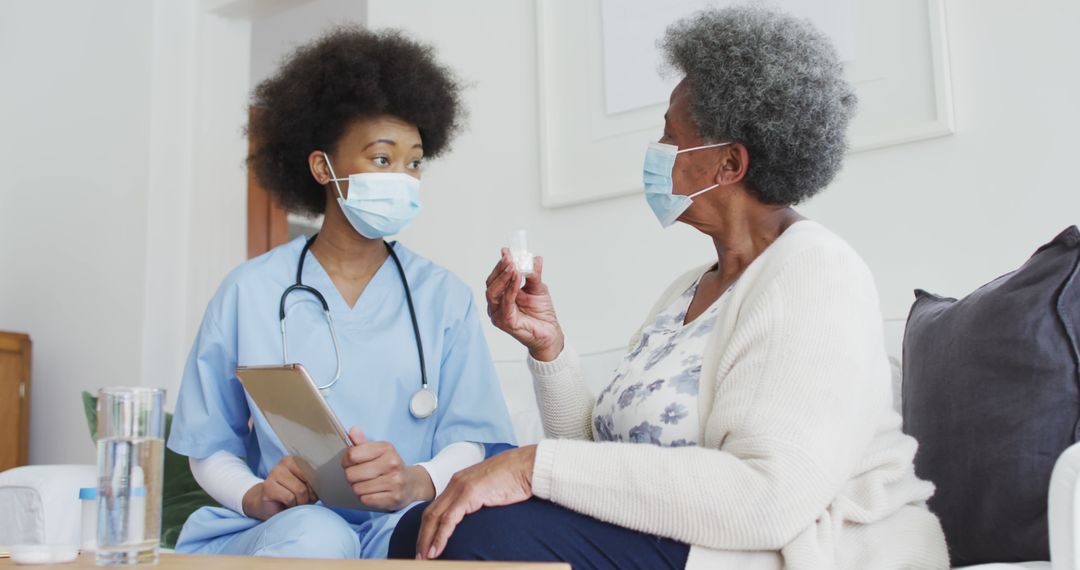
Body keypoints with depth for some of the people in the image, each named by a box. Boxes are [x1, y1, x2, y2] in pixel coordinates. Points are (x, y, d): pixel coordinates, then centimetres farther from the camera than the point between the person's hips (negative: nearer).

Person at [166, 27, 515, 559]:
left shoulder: (444, 297, 7)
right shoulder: (248, 292, 6)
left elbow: (470, 443, 1)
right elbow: (211, 448, 7)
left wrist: (415, 482, -23)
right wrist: (255, 497, -16)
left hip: (404, 524, 1)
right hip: (280, 531, -1)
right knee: (314, 535, -36)